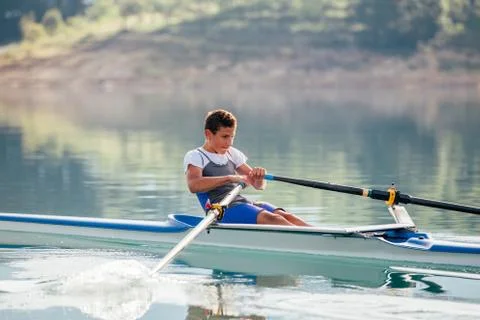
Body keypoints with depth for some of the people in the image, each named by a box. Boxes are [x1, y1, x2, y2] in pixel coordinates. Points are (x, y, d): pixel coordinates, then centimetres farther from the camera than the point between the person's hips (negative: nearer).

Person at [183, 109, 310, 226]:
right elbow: (193, 185, -19)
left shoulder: (233, 154, 24)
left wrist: (259, 178, -5)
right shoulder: (194, 156, 3)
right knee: (270, 218, -31)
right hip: (221, 210, -7)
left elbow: (259, 186, 21)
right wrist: (229, 178, -27)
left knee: (285, 216, -22)